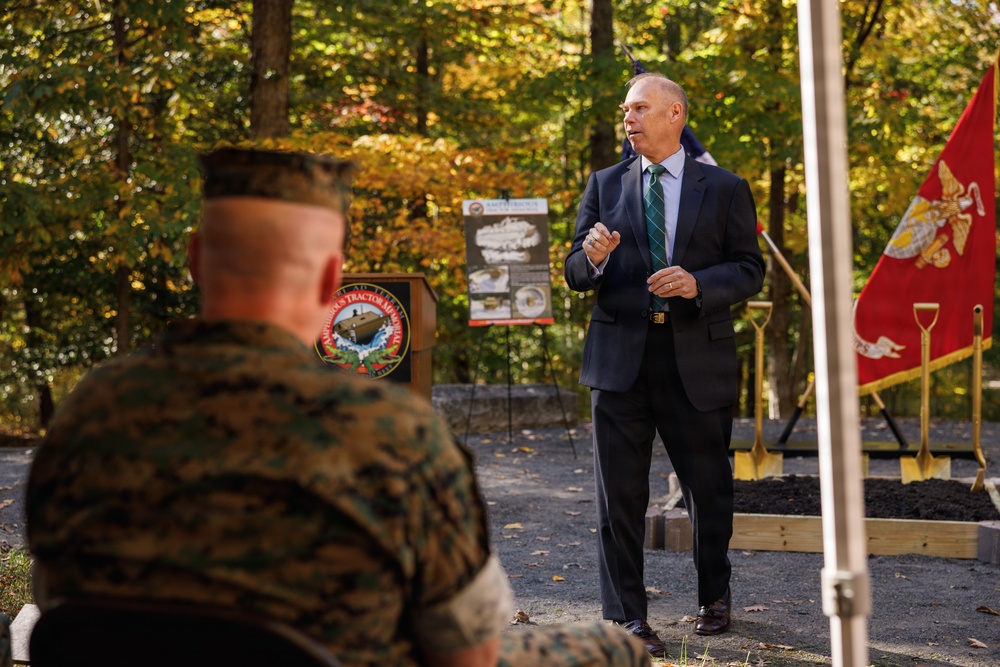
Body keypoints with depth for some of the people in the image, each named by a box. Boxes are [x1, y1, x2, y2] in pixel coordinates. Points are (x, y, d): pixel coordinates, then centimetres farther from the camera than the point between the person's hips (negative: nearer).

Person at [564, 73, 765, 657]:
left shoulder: (725, 189, 5)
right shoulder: (605, 186, 11)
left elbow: (750, 270, 1)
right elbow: (576, 274, 10)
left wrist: (697, 283, -17)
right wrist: (592, 257, -14)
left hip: (699, 358, -1)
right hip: (621, 355, 1)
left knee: (710, 488, 10)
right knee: (620, 493, -2)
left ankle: (715, 597, 31)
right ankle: (627, 617, 4)